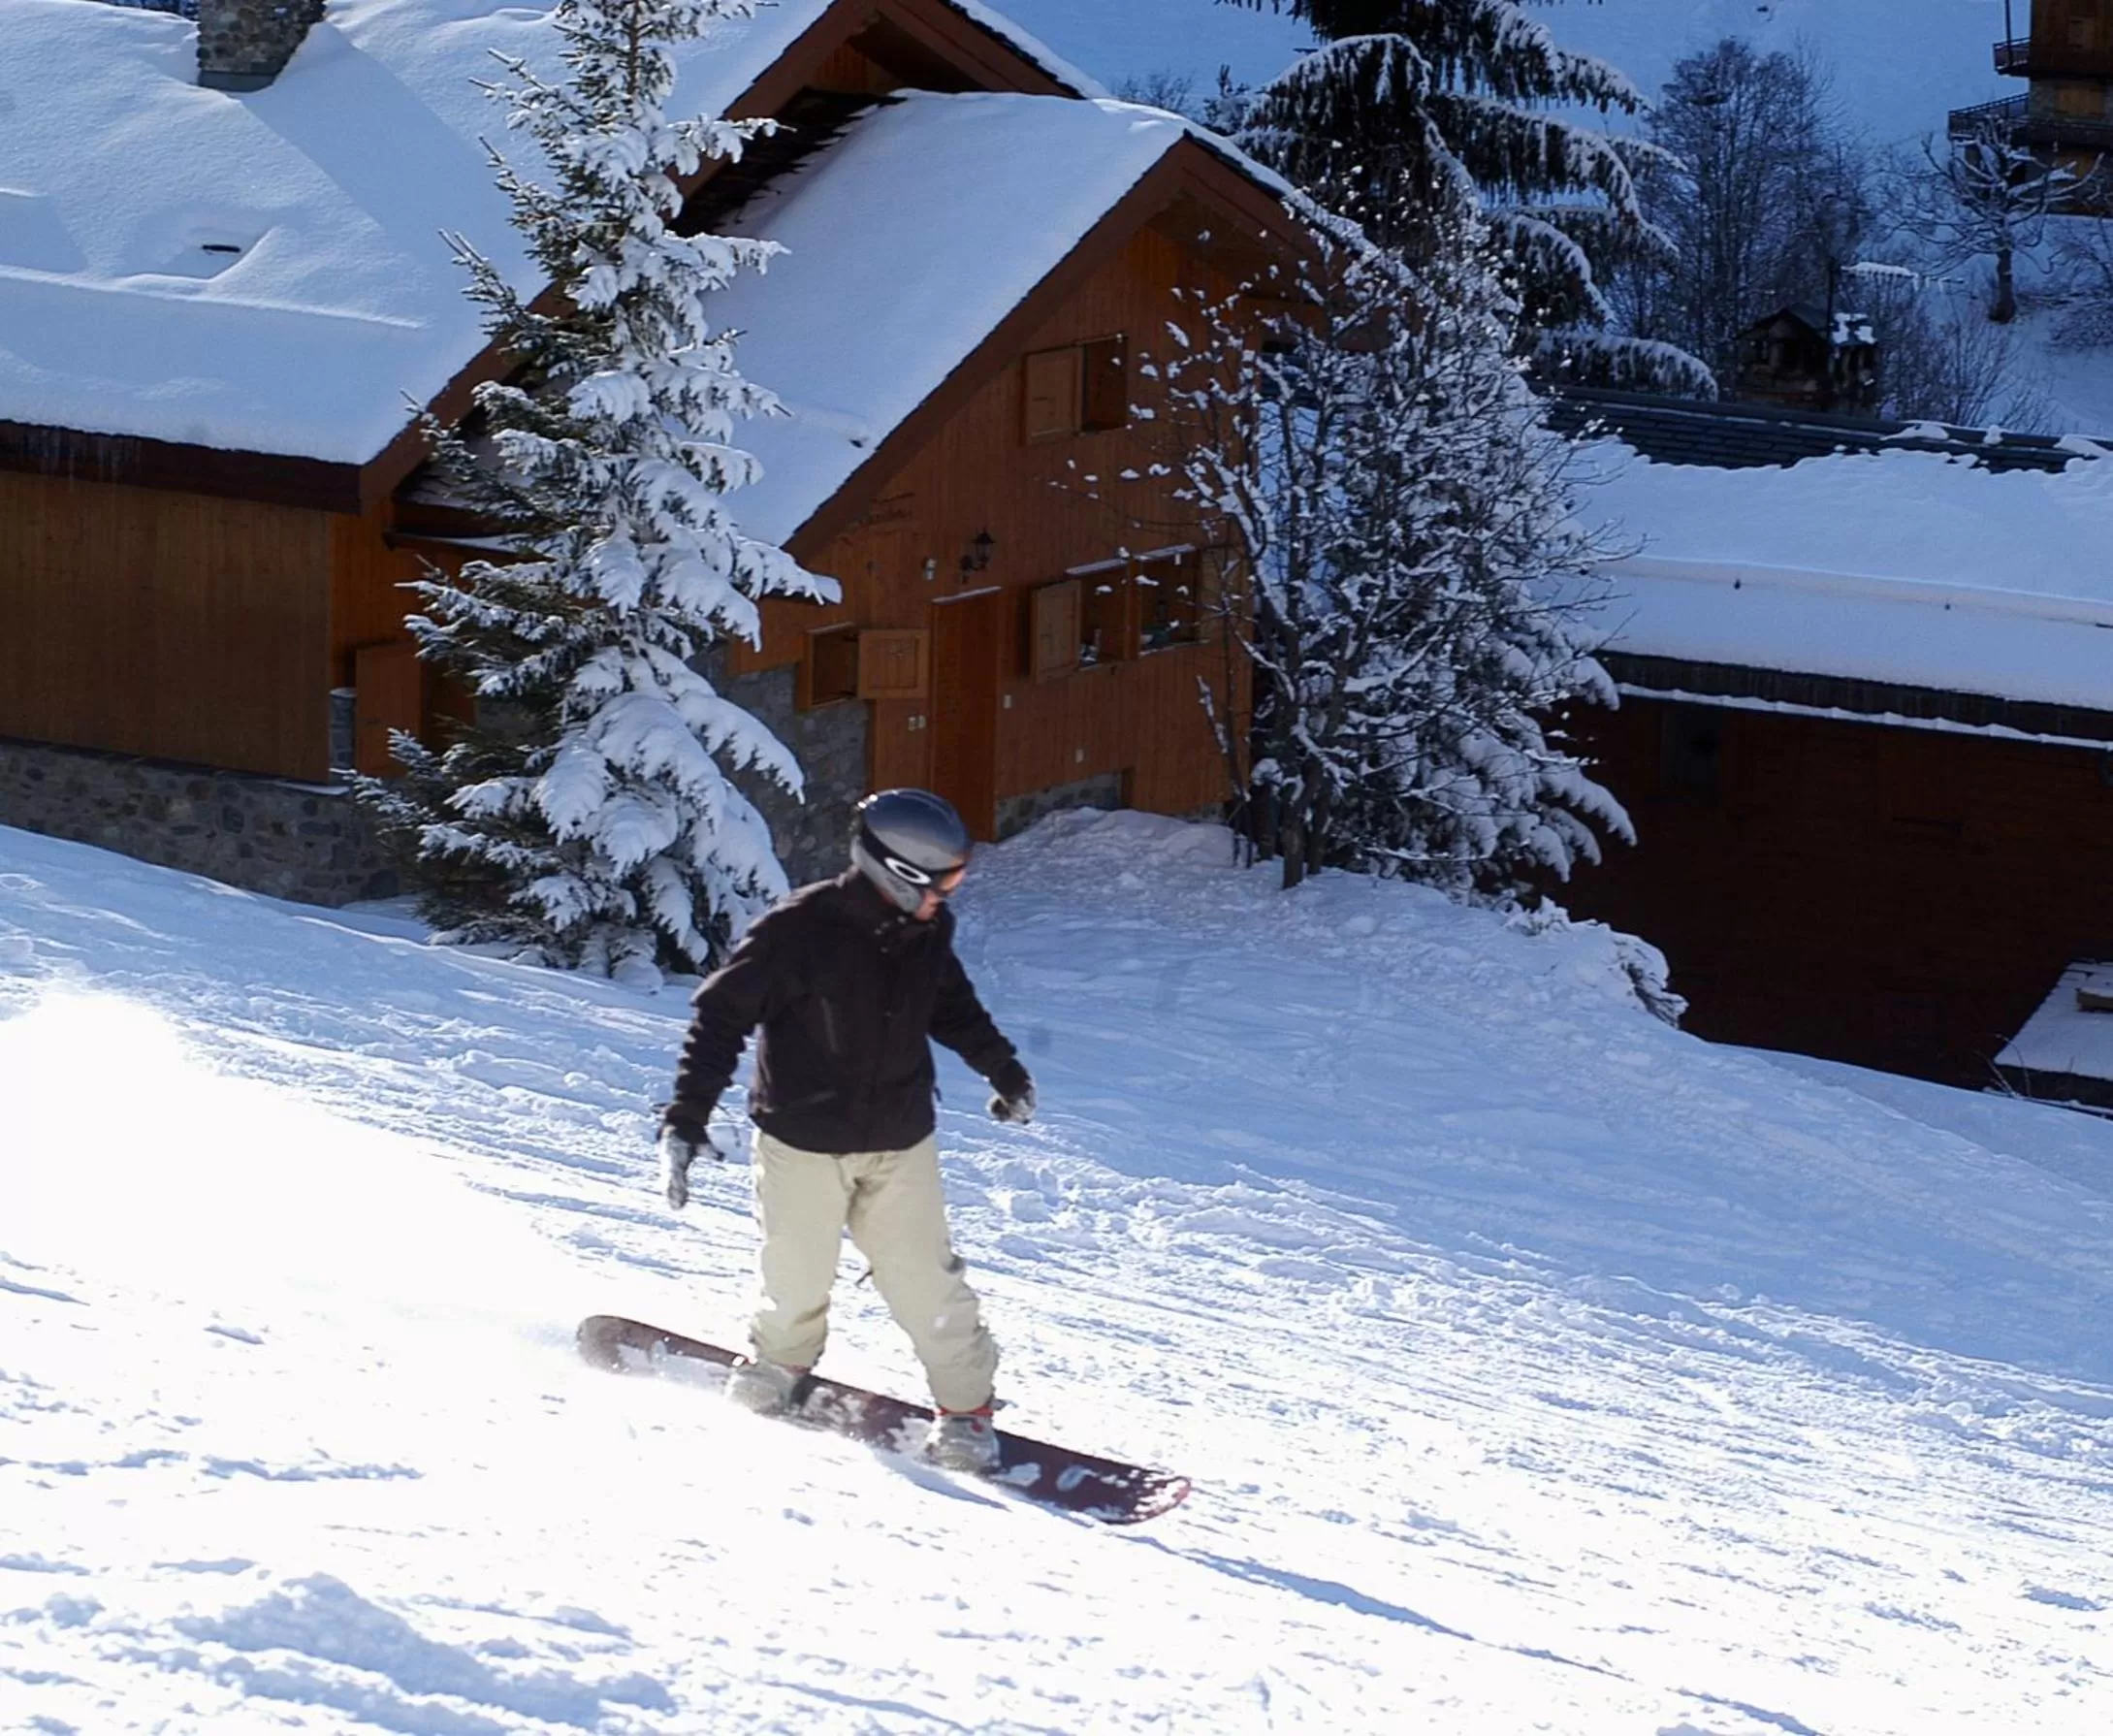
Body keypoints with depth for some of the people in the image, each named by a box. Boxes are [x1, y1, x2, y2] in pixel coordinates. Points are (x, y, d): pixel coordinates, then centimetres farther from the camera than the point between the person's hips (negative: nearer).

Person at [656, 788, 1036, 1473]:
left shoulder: (926, 931, -3)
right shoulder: (799, 931, -21)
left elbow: (952, 1004, 19)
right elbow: (720, 1014, -15)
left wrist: (1002, 1068, 30)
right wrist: (686, 1119, -20)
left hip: (901, 1145, 4)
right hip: (803, 1143, -4)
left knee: (927, 1280, 0)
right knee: (797, 1282, 7)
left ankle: (966, 1406, 16)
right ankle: (778, 1363, 38)